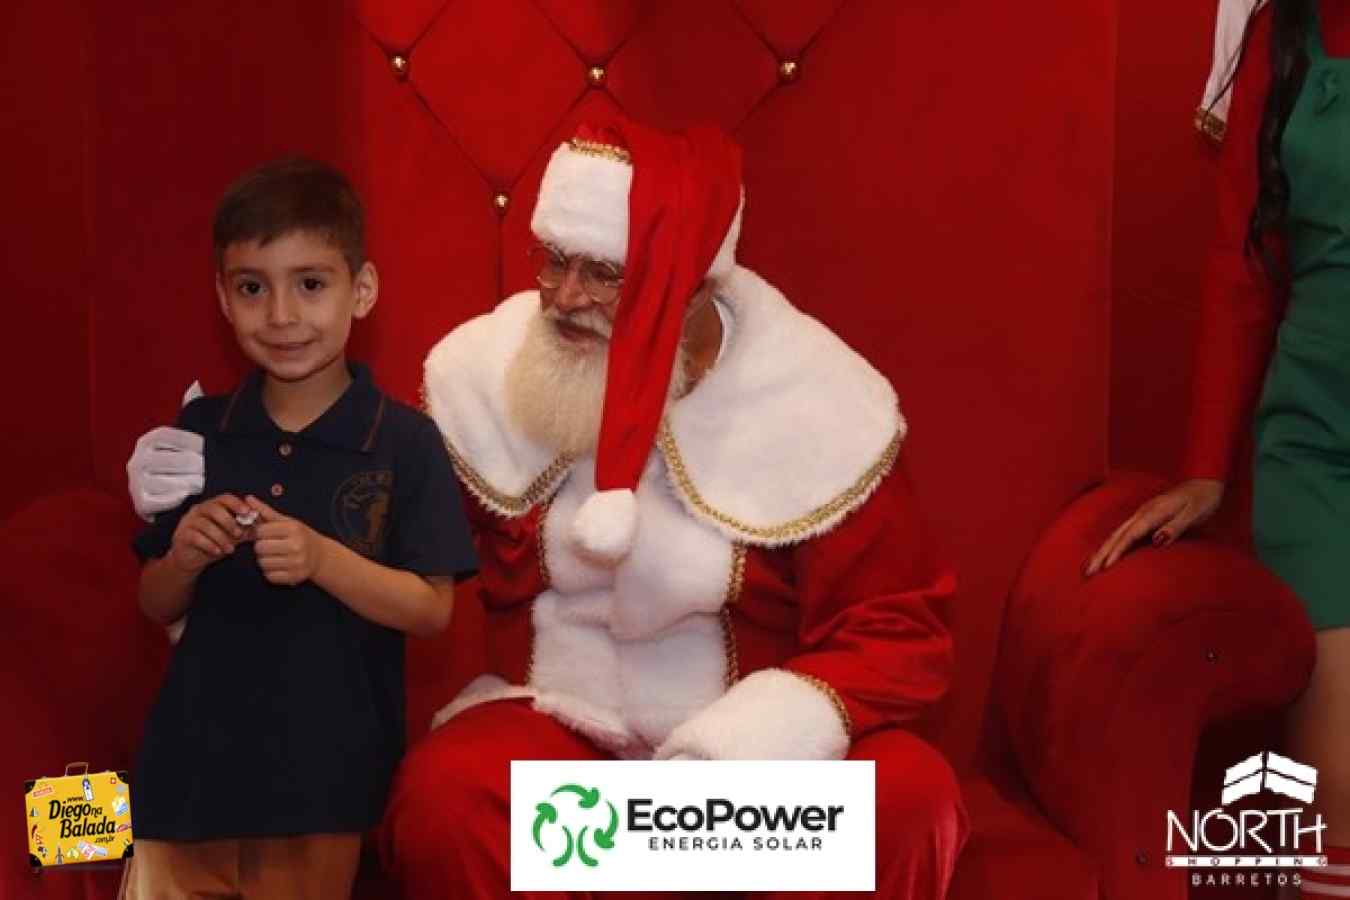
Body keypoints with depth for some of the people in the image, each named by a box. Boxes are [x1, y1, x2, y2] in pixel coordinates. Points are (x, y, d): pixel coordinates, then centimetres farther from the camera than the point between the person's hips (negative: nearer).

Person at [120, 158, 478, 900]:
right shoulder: (198, 431, 2)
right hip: (194, 758, 3)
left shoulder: (405, 442, -8)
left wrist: (322, 559, -22)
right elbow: (157, 606, 9)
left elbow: (432, 610, -8)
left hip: (326, 772, -3)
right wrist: (186, 556, -13)